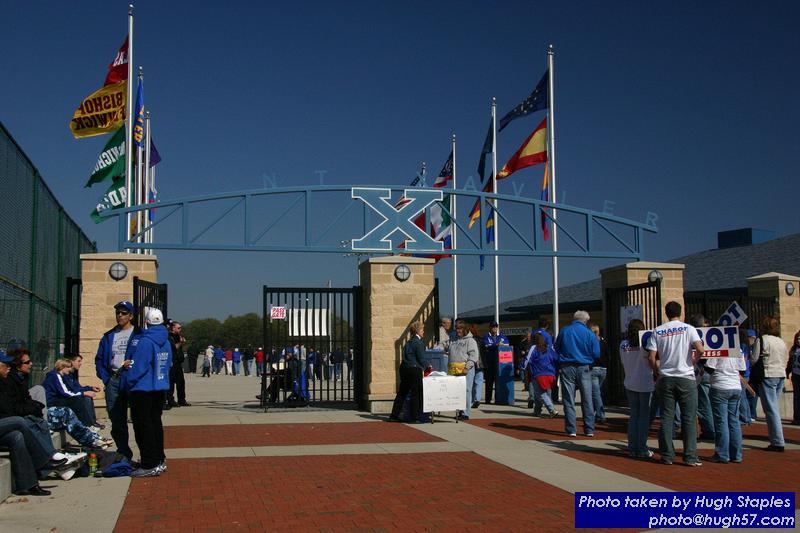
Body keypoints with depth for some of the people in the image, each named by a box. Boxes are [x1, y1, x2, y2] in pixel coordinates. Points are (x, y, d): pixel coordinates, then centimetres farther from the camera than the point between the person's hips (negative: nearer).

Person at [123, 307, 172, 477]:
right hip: (160, 389, 8)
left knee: (143, 425, -2)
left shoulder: (144, 342, -19)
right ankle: (159, 461, 21)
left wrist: (127, 384, -6)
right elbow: (169, 364, 15)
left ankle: (149, 465, -2)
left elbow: (137, 368, -18)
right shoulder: (166, 342, 6)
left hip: (142, 389, -8)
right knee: (155, 423, 16)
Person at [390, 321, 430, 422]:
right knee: (416, 394, 1)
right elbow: (421, 359, -13)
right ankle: (415, 417, 3)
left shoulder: (409, 342, 15)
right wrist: (427, 366, 6)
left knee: (402, 392, 13)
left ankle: (394, 415, 15)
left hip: (404, 368, 9)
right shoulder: (419, 343, -12)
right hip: (414, 370, -8)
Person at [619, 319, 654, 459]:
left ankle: (632, 448, 11)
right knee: (644, 416, 2)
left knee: (633, 415, 12)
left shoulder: (623, 345, 0)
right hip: (645, 384, -4)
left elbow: (623, 362, 7)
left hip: (629, 383, 4)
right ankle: (642, 449, 2)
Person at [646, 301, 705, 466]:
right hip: (686, 378, -2)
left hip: (665, 378, 2)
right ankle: (690, 457, 0)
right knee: (689, 418, 2)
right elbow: (700, 350, -14)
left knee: (666, 417, 7)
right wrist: (694, 360, 5)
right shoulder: (688, 328, -2)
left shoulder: (657, 331, 4)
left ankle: (667, 455, 9)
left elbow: (651, 357, -2)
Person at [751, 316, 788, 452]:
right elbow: (785, 360, 16)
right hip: (781, 375, 7)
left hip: (768, 376, -7)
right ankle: (777, 440, 14)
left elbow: (753, 359, -9)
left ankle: (777, 442, -9)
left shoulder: (761, 340, -9)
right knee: (775, 408, 13)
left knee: (771, 409, -6)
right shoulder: (782, 342, 12)